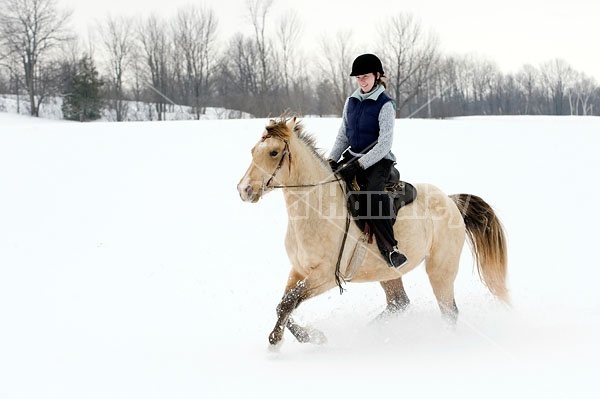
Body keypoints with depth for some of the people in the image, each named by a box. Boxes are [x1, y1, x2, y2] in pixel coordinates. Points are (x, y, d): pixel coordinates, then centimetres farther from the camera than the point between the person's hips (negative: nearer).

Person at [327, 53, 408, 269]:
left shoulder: (385, 105, -10)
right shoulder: (351, 102, 10)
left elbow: (384, 145, -16)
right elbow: (342, 136, 17)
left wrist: (359, 165, -23)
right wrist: (332, 159, 1)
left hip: (378, 161, -7)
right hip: (352, 157, 7)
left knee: (372, 193, -35)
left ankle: (390, 248, -31)